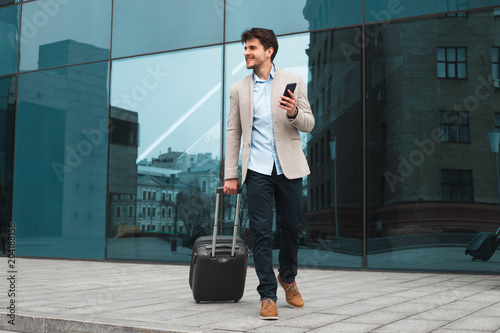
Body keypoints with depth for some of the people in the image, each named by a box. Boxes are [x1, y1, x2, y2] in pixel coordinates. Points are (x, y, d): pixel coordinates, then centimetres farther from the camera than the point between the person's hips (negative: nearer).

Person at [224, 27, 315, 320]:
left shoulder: (293, 81, 5)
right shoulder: (239, 89, 9)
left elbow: (309, 124, 4)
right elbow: (233, 133, 10)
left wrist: (294, 113, -19)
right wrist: (231, 175, 5)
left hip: (289, 168, 0)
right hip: (257, 170, 0)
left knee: (293, 227, 8)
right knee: (261, 231, -3)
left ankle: (287, 277, 34)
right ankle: (268, 296, 4)